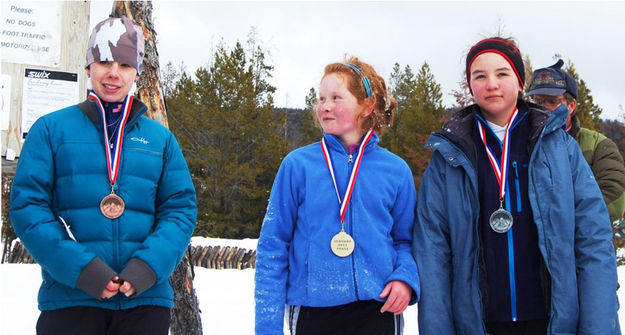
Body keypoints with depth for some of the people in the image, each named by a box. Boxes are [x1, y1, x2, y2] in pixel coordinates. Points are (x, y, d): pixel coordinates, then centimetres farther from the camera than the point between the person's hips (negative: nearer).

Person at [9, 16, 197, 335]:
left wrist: (148, 266, -12)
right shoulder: (51, 129, 4)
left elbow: (181, 209, 5)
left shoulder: (160, 138, 11)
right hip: (69, 299, -2)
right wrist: (79, 268, -15)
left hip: (146, 300, 2)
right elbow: (27, 204, -3)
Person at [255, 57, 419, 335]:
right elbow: (273, 249, 0)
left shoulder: (395, 171, 3)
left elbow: (405, 239, 13)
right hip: (312, 311, -1)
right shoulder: (297, 165, -1)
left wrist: (405, 278, -9)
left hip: (377, 311, 1)